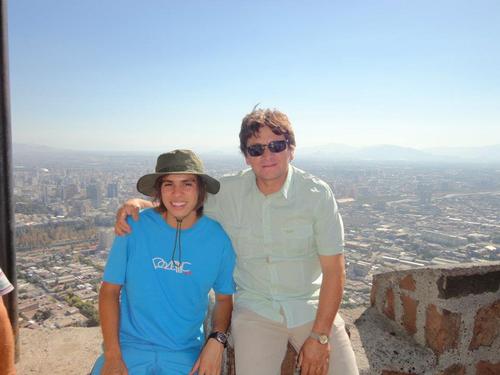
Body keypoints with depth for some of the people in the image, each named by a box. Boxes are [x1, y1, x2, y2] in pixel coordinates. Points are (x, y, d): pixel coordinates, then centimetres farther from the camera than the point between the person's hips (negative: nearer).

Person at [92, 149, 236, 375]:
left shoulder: (218, 239, -8)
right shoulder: (134, 227, -10)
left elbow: (224, 298, 5)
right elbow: (110, 290, -3)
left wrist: (217, 340, -11)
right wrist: (112, 355, -8)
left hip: (184, 354, 1)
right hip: (129, 346, 0)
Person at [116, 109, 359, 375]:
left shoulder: (317, 194, -11)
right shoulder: (228, 192, -6)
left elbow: (334, 270, -9)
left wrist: (320, 336, -12)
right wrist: (139, 203, -10)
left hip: (313, 307, 0)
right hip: (255, 308, 0)